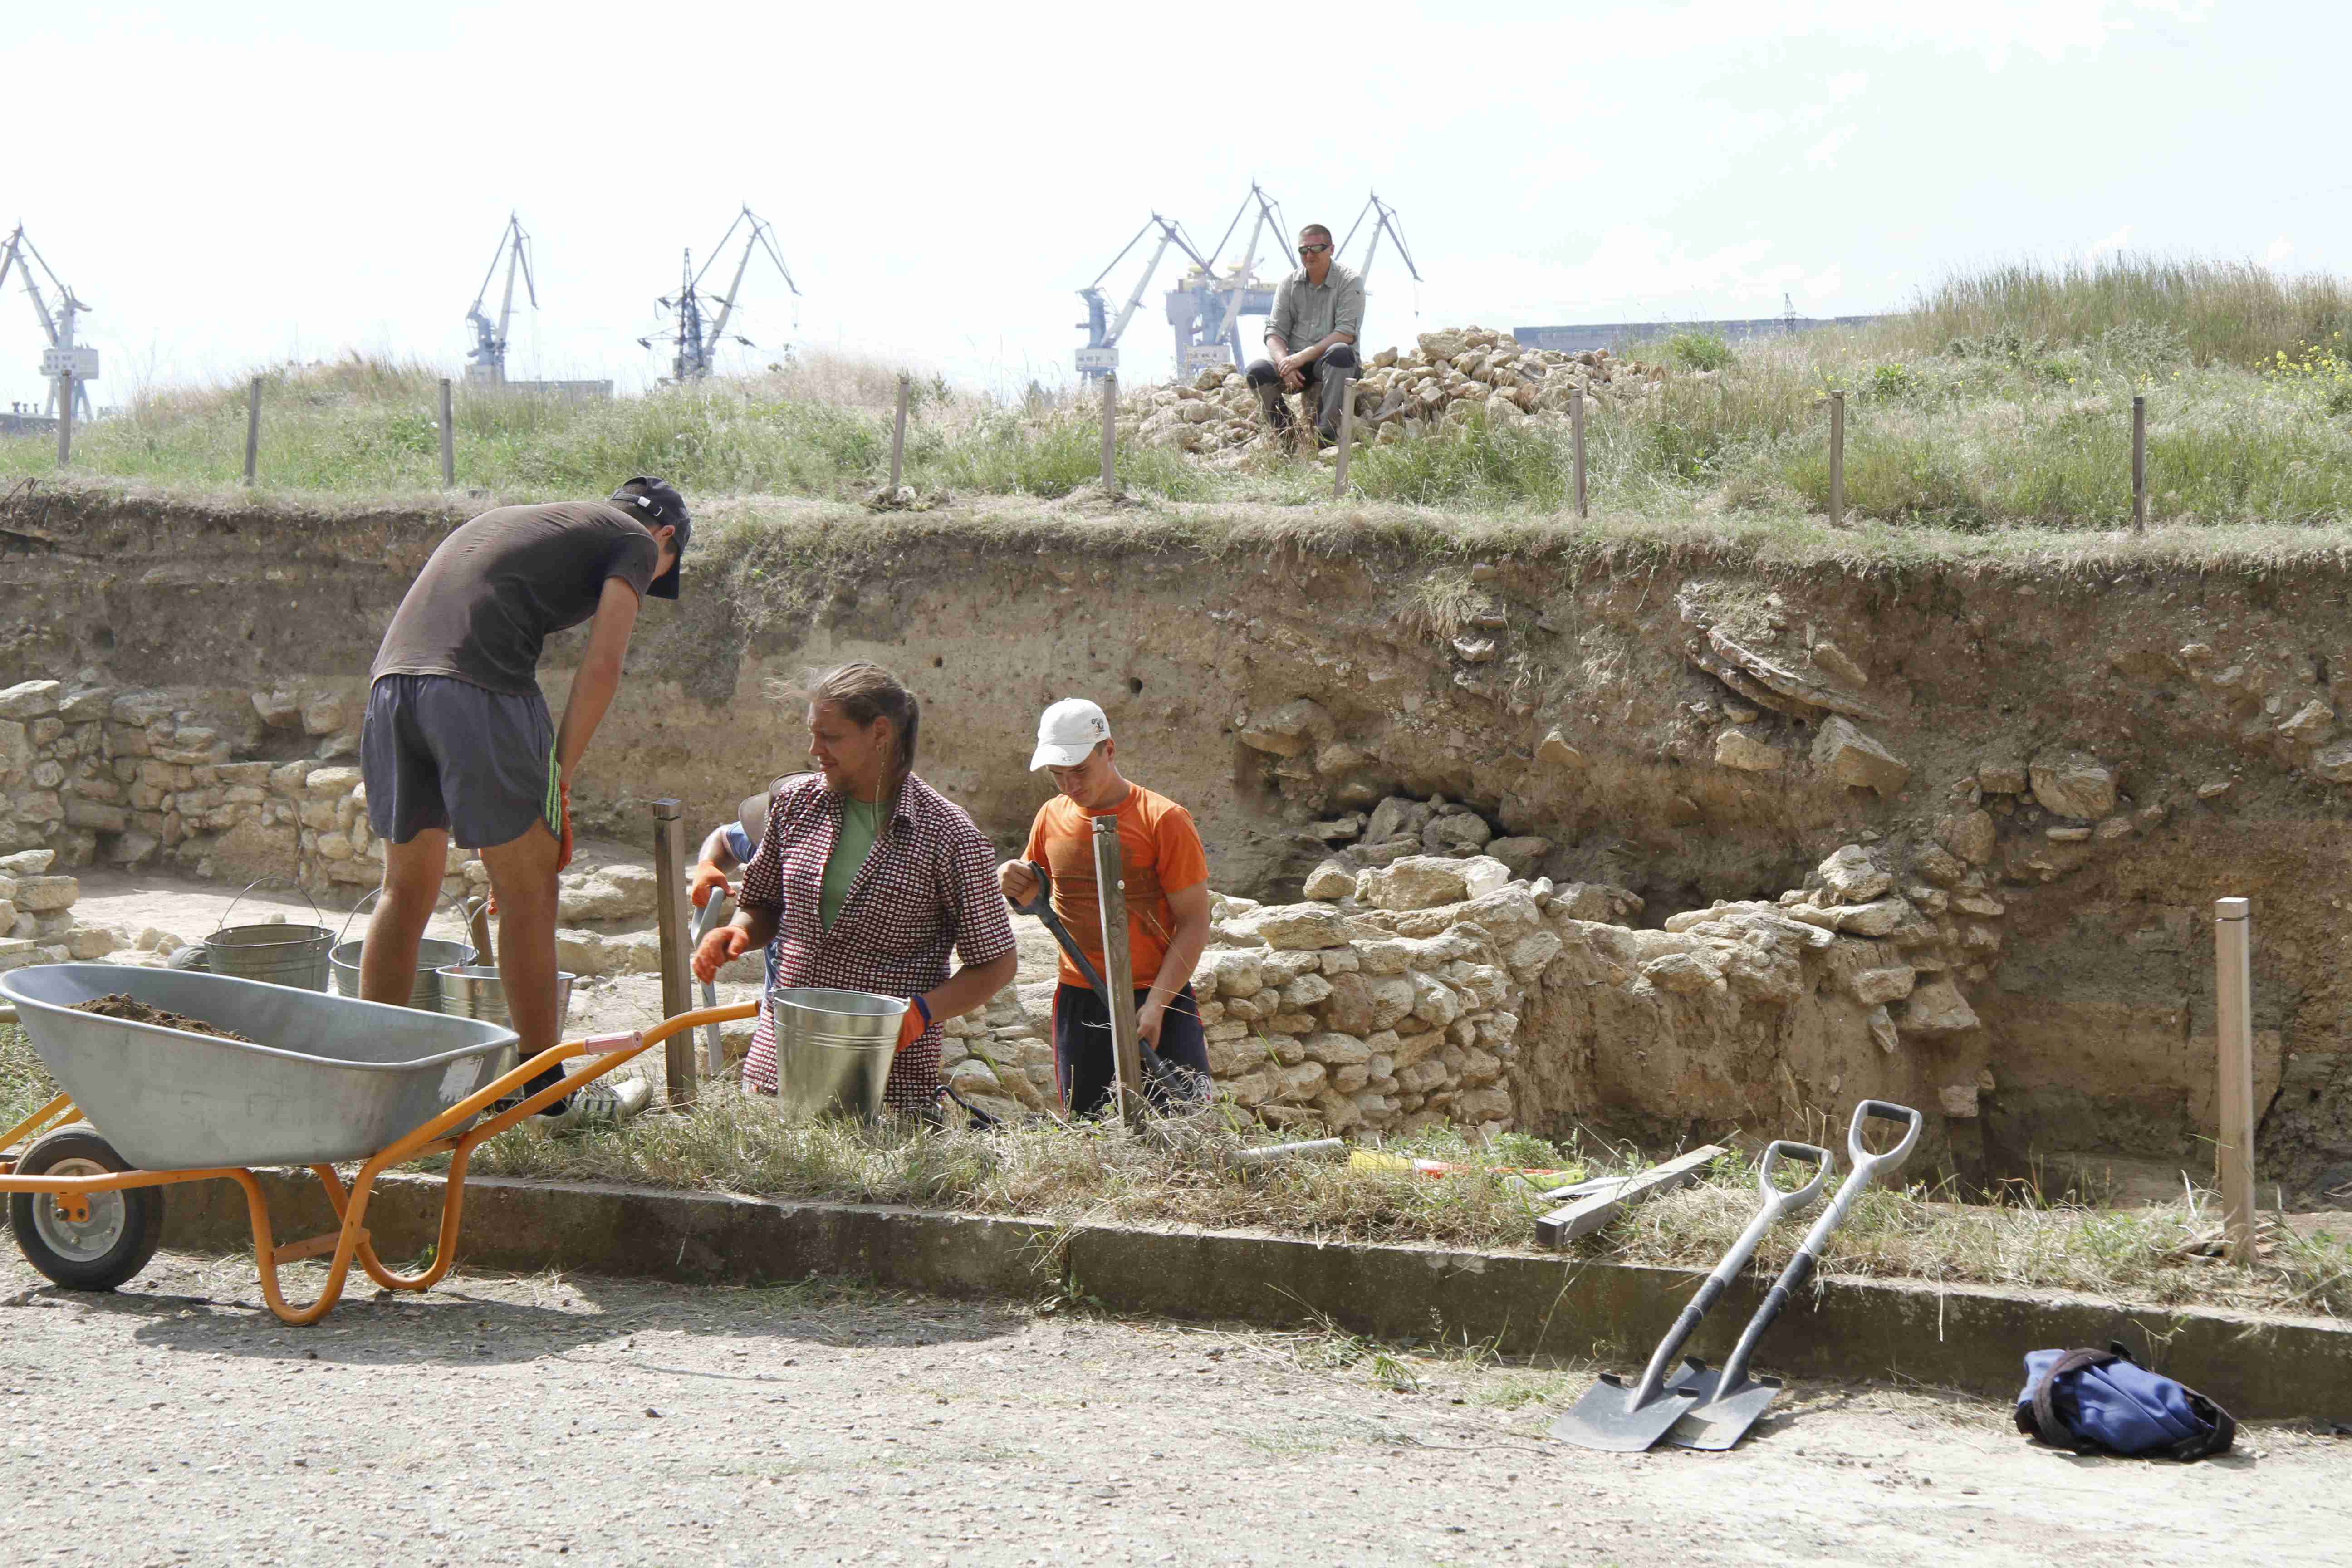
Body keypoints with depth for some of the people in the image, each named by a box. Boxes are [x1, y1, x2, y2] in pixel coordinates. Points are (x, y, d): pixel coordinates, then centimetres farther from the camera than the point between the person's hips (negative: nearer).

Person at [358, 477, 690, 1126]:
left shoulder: (509, 519, 36)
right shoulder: (635, 540, 15)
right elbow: (601, 667, 1)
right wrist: (558, 776, 5)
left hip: (390, 681, 7)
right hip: (477, 689, -7)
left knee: (407, 888, 17)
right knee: (527, 890, 4)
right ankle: (543, 1088, 11)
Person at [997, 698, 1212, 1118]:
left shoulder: (1163, 819, -8)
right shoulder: (1052, 818, 8)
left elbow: (1194, 923, -8)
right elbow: (1034, 895, 24)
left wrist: (1155, 1005, -17)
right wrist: (1015, 885, -1)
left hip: (1159, 996, -4)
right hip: (1079, 1001, 4)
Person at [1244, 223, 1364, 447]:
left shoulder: (1350, 282, -5)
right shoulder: (1289, 284, 8)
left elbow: (1347, 333, -16)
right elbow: (1275, 332, 2)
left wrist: (1305, 355, -25)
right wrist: (1285, 363, -21)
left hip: (1330, 363, -3)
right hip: (1294, 361, 3)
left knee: (1340, 352, -38)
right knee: (1257, 370, -25)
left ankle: (1327, 432, -37)